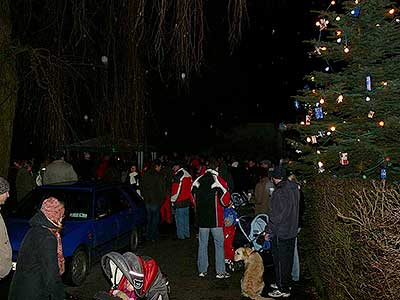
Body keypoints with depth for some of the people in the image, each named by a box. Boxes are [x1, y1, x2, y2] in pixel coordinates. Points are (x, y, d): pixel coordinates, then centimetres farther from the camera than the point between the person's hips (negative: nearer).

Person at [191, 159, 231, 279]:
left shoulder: (198, 181, 3)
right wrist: (227, 204, 9)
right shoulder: (219, 181, -10)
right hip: (215, 218, -4)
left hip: (201, 217, 4)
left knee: (202, 244, 12)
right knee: (219, 244, 6)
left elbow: (193, 196, 11)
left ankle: (202, 270, 18)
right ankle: (220, 271, 10)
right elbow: (225, 200, -12)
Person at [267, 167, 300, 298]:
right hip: (292, 231, 9)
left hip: (280, 233, -9)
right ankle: (285, 284, 33)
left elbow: (278, 215, -23)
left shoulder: (279, 192, -22)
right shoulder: (295, 188, 5)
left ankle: (283, 290, 12)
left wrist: (271, 227, -12)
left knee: (281, 261, 3)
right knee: (288, 259, 18)